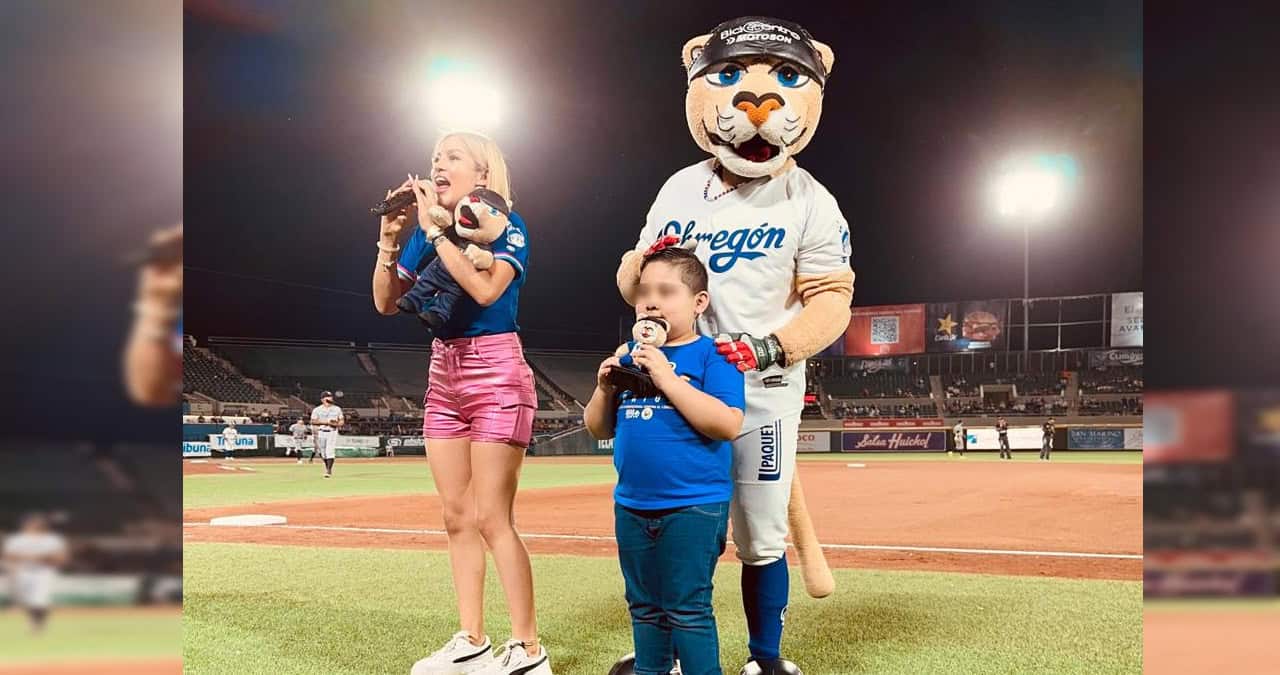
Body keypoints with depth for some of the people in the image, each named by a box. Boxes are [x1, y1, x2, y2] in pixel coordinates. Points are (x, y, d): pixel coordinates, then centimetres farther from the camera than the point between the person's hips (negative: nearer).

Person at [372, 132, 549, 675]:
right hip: (443, 374, 7)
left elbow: (485, 289, -25)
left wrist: (435, 229, -19)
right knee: (456, 516, 8)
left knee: (491, 517, -9)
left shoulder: (507, 227, -7)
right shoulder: (429, 233, 11)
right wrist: (389, 240, -2)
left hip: (496, 374, -7)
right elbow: (386, 303, 10)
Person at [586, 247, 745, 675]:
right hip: (632, 507, 7)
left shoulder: (711, 355, -9)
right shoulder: (630, 356, 9)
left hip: (694, 507, -6)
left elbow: (728, 424, -23)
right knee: (644, 606, 18)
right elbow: (599, 429, 13)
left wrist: (668, 378, -24)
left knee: (687, 608, 0)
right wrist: (605, 388, -7)